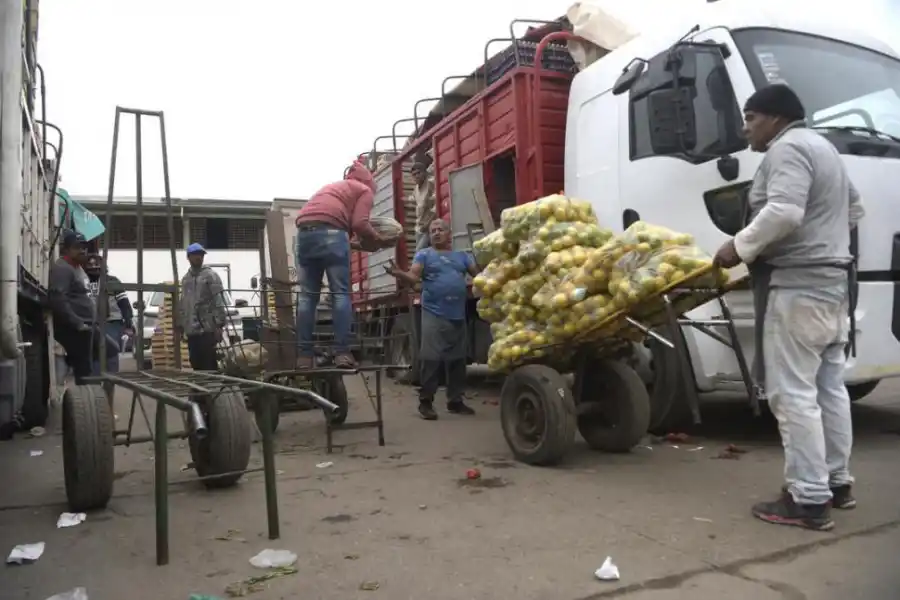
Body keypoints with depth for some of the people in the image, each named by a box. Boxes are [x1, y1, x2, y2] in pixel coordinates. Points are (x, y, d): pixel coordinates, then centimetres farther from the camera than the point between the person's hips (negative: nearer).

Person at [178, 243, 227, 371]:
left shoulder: (210, 275, -4)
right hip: (191, 330, 6)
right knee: (196, 363, 11)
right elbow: (182, 304, 21)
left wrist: (219, 325, -16)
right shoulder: (185, 278, 16)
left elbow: (219, 302, -10)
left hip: (207, 328, -6)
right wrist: (180, 326, 18)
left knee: (209, 364, -4)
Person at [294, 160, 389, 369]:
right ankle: (342, 352, -10)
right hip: (331, 233, -6)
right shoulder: (365, 189, 17)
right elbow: (359, 224, -1)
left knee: (307, 296, 4)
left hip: (304, 232, 6)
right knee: (340, 293, -3)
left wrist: (355, 244, 32)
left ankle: (304, 355, -1)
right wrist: (379, 239, 17)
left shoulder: (332, 187, 37)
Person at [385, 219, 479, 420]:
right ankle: (425, 401, 0)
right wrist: (398, 273, -27)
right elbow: (413, 278, -7)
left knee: (457, 359, 8)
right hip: (433, 314, -4)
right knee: (430, 358, -9)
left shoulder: (462, 256, 18)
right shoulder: (424, 255, 7)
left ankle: (456, 400, 18)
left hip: (458, 315, 4)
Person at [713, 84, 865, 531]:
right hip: (830, 282, 11)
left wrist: (740, 247, -16)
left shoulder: (787, 148, -11)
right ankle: (837, 482, 24)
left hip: (796, 285, -11)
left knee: (792, 393, -8)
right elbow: (855, 209, 30)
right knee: (829, 388, 14)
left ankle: (809, 499, -5)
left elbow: (783, 213, -27)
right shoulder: (821, 147, 22)